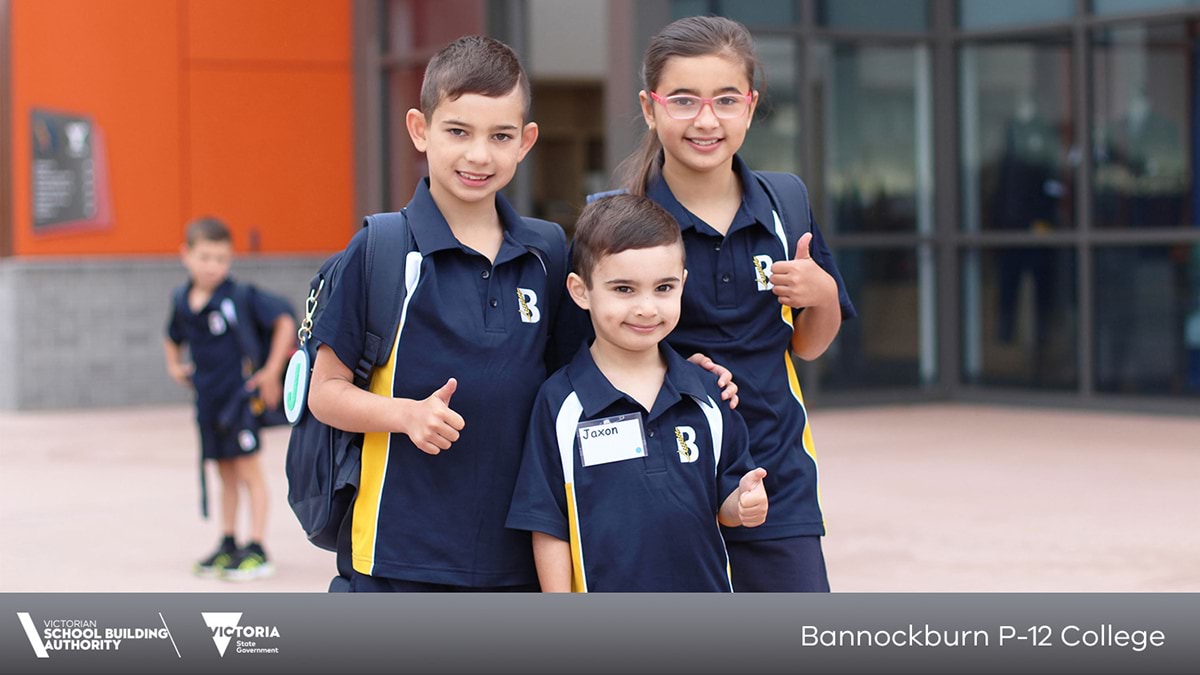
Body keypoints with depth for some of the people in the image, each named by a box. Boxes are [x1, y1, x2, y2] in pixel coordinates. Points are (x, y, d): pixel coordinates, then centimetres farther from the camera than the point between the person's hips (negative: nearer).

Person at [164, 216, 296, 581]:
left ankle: (256, 551, 2)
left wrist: (272, 371, -15)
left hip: (240, 395, -6)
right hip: (207, 398, 6)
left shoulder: (241, 297, -15)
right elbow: (173, 339, 25)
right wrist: (174, 366, 8)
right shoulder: (182, 302, 5)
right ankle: (227, 544, 22)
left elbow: (284, 320, -16)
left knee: (248, 471, -1)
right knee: (225, 472, 14)